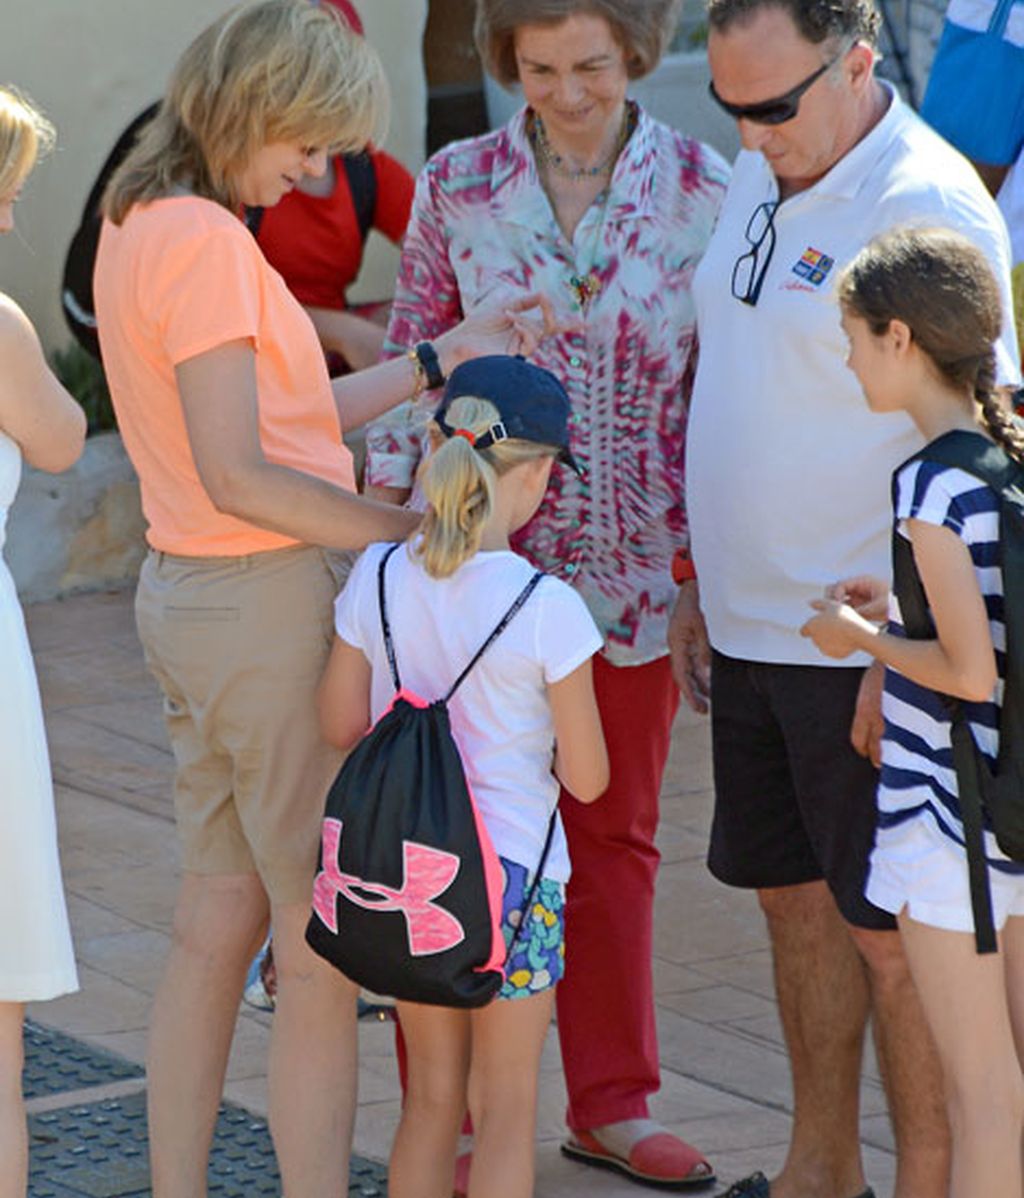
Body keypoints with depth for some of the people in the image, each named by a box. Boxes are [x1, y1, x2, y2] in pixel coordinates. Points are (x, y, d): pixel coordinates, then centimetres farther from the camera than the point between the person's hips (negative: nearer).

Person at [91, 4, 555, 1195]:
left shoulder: (140, 228, 11)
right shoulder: (206, 242, -18)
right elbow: (240, 477, -22)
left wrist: (439, 359, 13)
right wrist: (413, 526, -18)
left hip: (182, 595, 9)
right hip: (266, 605, -9)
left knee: (219, 921, 14)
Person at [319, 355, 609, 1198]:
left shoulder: (378, 579, -6)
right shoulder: (547, 608, -17)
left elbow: (341, 724, 3)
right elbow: (586, 777, -11)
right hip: (512, 873, -4)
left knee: (432, 1097, 18)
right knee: (506, 1107, 9)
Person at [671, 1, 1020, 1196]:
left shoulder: (927, 204, -17)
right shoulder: (759, 180, 11)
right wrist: (697, 584, 19)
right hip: (751, 634, 8)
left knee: (895, 935, -1)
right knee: (797, 902, 16)